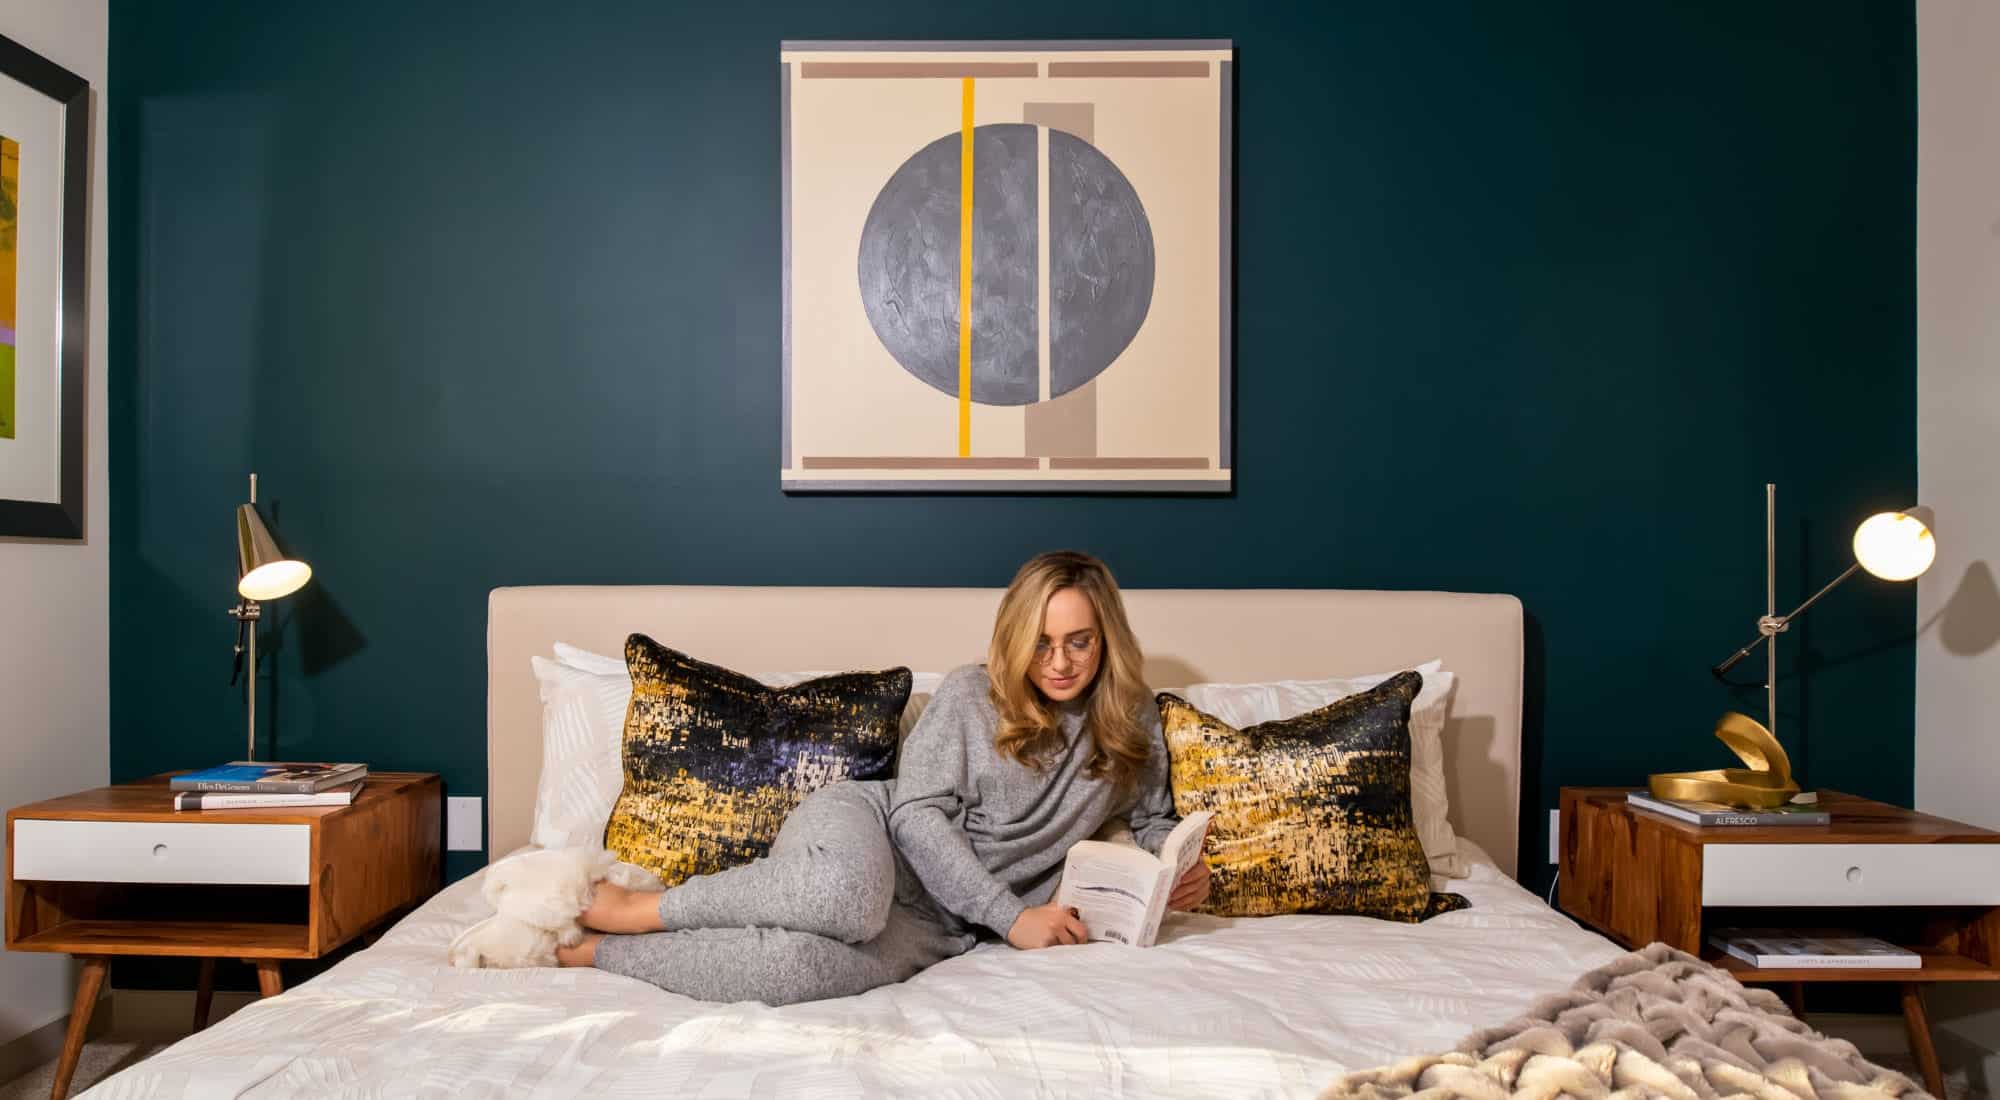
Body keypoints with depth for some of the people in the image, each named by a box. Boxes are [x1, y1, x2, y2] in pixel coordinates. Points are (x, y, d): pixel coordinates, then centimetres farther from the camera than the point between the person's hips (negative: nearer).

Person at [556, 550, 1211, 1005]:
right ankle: (630, 909, -17)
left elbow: (1152, 819, 22)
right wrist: (1011, 916, -17)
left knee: (807, 966, -35)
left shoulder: (1132, 720, 9)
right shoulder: (971, 694, -1)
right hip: (866, 829, -1)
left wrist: (1181, 867, -3)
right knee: (846, 892, -43)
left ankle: (594, 953, -15)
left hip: (942, 921, 2)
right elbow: (918, 813, -8)